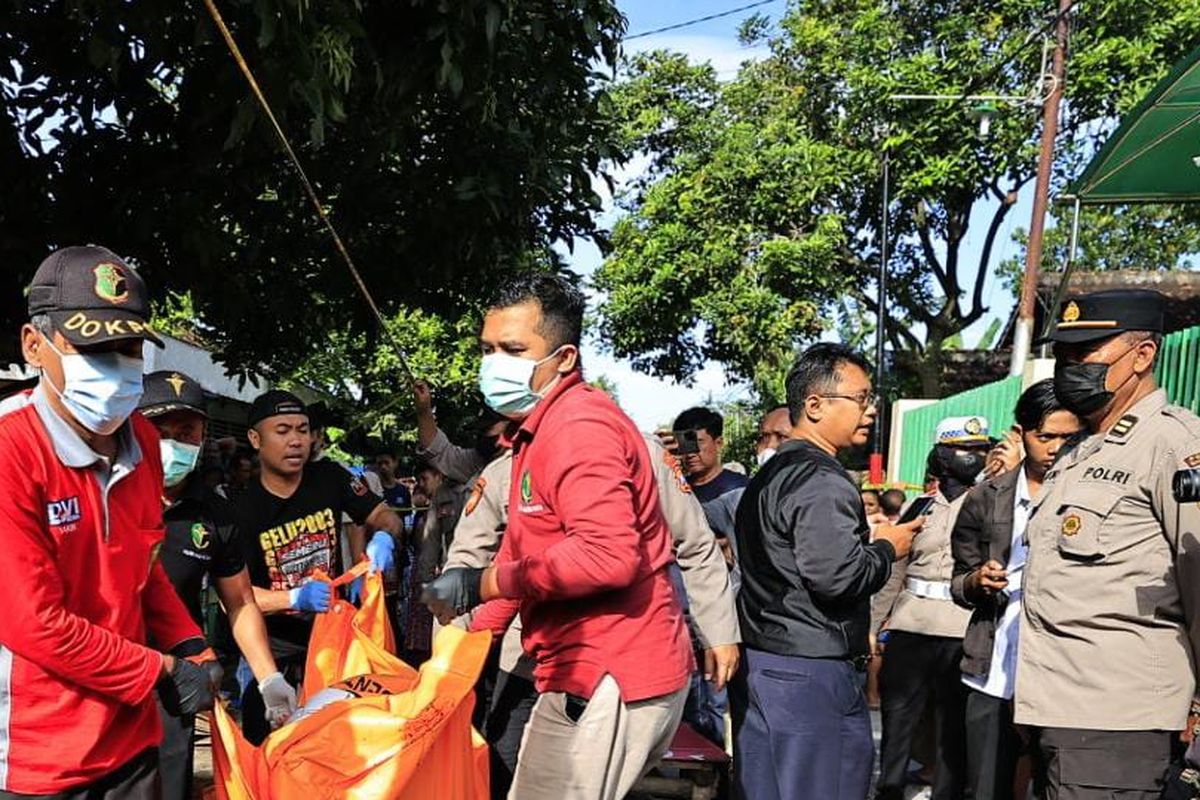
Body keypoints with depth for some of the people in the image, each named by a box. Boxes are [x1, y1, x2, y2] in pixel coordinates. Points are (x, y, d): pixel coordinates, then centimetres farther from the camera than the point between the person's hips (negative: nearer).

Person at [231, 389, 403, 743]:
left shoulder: (329, 478, -5)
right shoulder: (243, 510, -12)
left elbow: (386, 516, 0)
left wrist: (383, 537, -24)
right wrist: (296, 598, -32)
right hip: (276, 643, -2)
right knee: (265, 743, 3)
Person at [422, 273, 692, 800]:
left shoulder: (579, 426, -17)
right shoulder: (539, 430, 18)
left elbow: (608, 555, -29)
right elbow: (521, 552, 19)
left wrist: (482, 585, -20)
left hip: (610, 681, -10)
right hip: (593, 674, 11)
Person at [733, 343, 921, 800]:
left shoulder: (770, 475, 16)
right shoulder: (824, 482, -16)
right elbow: (837, 575, -26)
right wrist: (886, 548, -8)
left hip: (758, 661, 10)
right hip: (809, 673, -10)